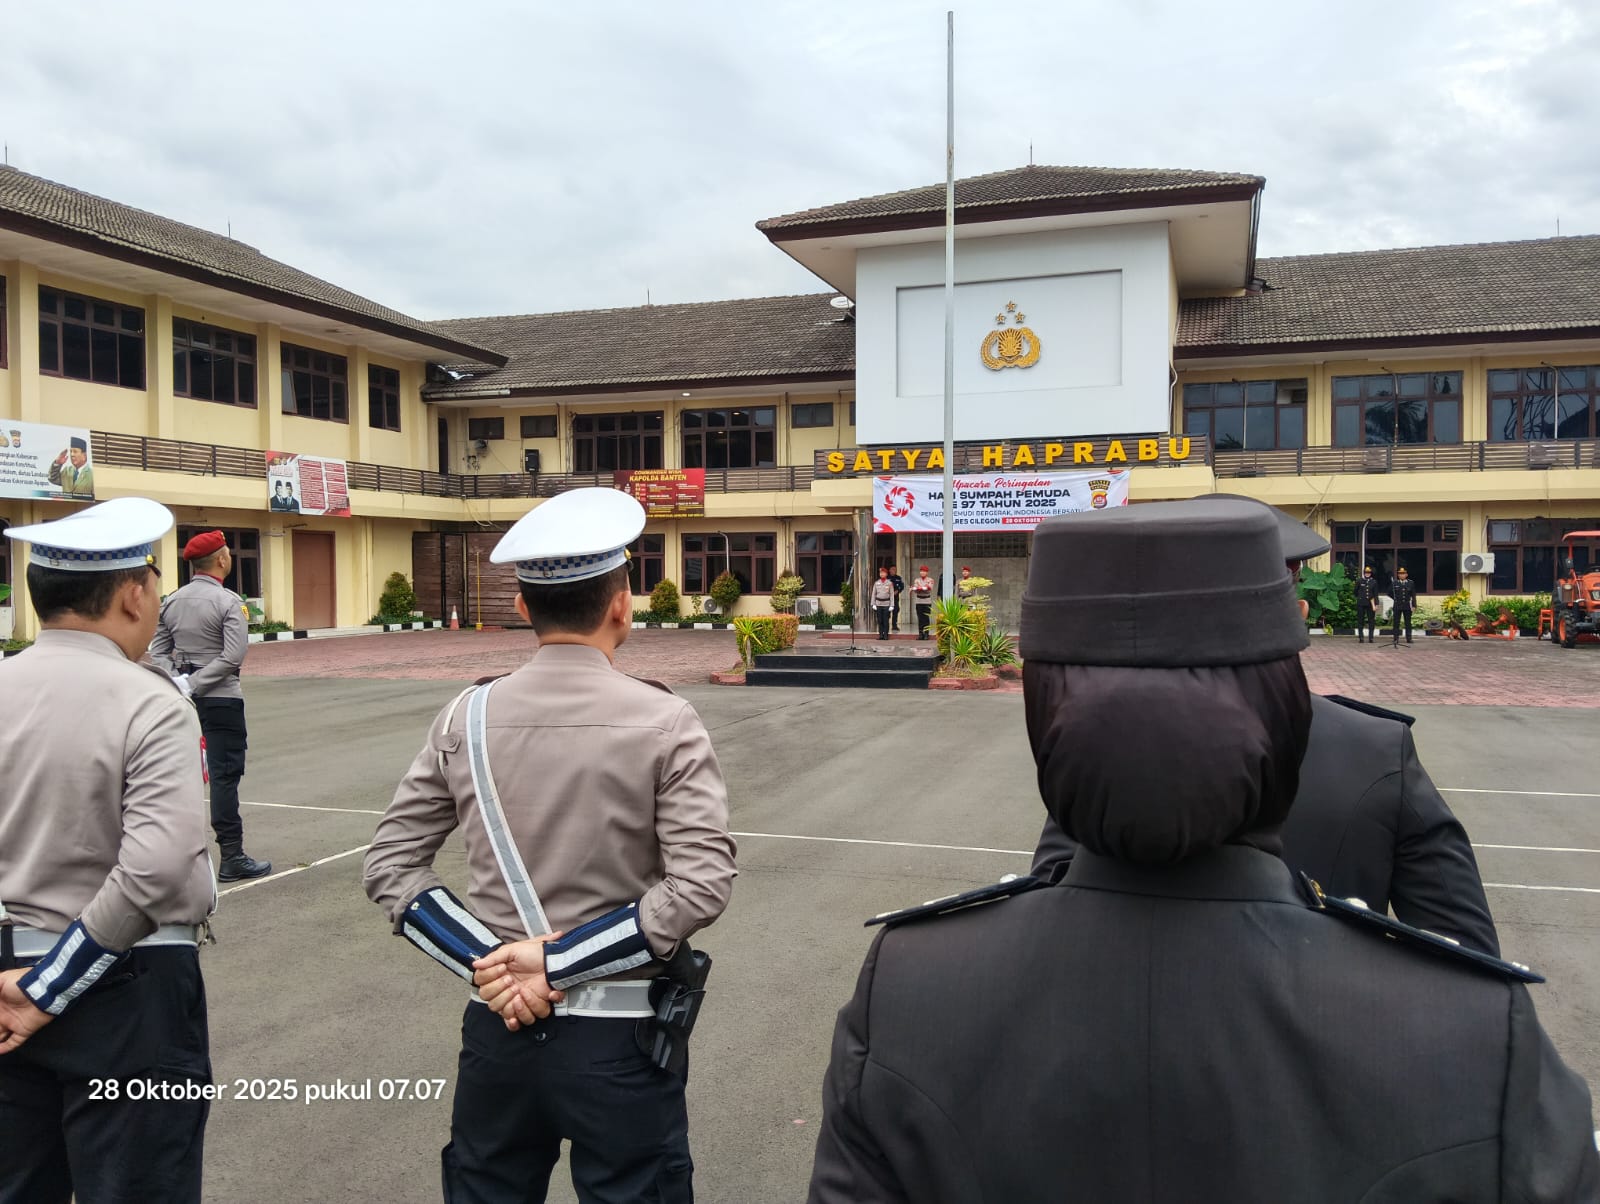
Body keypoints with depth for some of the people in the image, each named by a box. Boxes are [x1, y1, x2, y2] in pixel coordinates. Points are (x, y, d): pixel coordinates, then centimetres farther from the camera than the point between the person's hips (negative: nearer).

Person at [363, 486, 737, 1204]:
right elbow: (701, 887, -20)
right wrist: (556, 964, -14)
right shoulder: (662, 722, -14)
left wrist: (489, 959, -7)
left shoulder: (467, 719, -4)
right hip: (620, 1038, -3)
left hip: (499, 1029, 3)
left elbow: (388, 868, -1)